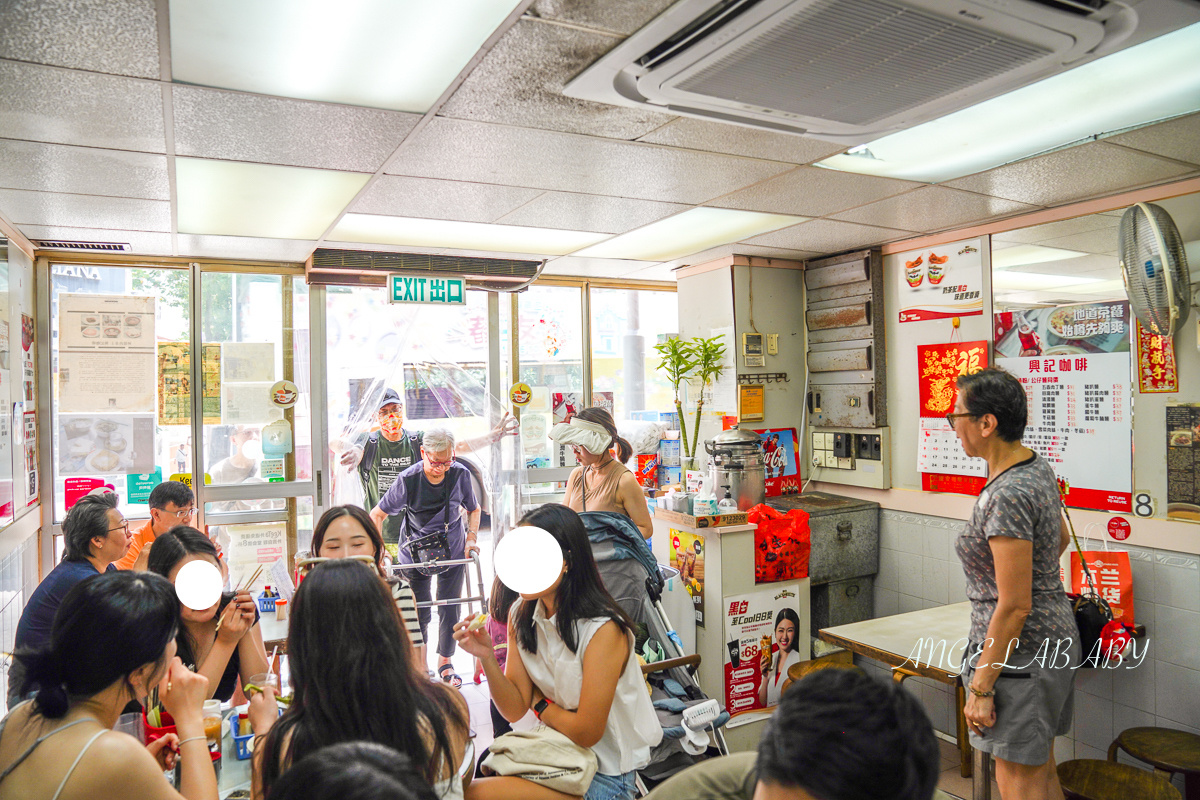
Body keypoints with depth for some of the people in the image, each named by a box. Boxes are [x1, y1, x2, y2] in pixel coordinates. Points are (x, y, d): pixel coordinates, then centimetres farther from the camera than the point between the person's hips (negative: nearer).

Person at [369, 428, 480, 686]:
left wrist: (471, 537, -8)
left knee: (450, 609, 7)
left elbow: (474, 509, 5)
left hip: (452, 551, 2)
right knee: (419, 613, 4)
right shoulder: (408, 480, -22)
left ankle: (445, 663, 28)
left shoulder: (460, 474, -14)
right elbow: (376, 515, -11)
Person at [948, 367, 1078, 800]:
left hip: (1020, 648, -10)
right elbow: (1060, 540, 21)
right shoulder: (1037, 467, 4)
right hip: (1056, 633, 10)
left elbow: (1015, 607, -25)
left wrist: (981, 687, -18)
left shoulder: (1007, 497, -27)